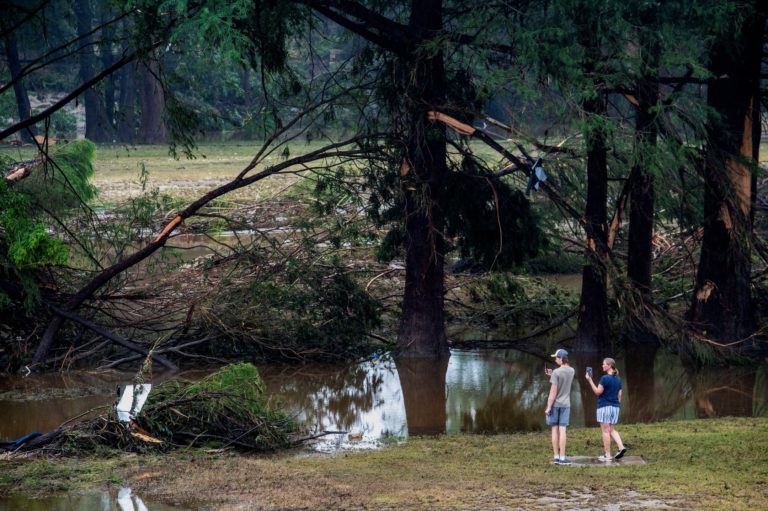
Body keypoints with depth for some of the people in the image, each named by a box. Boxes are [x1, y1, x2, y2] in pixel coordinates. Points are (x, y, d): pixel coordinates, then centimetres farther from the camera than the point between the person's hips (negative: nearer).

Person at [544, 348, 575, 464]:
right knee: (562, 430, 1)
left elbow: (553, 391, -16)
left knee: (555, 429, 4)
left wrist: (548, 407, -12)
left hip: (555, 404, -4)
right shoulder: (571, 371, 3)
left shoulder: (556, 372, -15)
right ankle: (562, 457, -3)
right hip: (565, 404, 4)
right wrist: (551, 375, 6)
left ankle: (556, 456, 6)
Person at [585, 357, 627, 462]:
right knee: (612, 430, 16)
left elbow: (598, 391, -12)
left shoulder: (605, 378, -13)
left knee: (605, 430, -1)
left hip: (604, 407, -7)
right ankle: (621, 447, -4)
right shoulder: (618, 379, 9)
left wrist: (590, 380, -9)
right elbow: (619, 395, 12)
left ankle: (607, 455, 1)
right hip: (615, 407, 7)